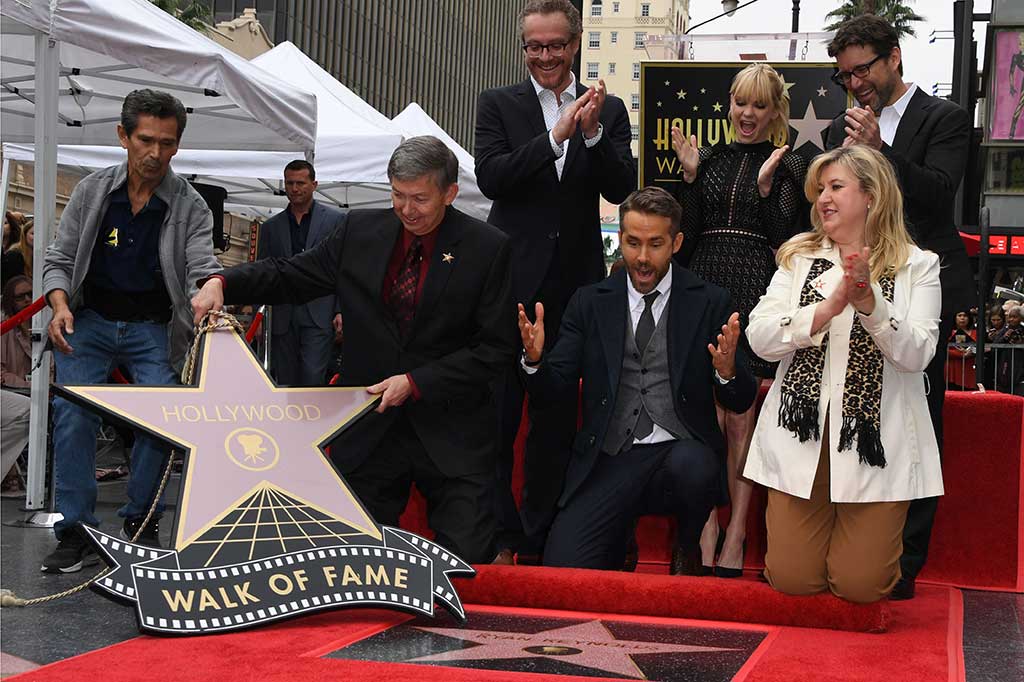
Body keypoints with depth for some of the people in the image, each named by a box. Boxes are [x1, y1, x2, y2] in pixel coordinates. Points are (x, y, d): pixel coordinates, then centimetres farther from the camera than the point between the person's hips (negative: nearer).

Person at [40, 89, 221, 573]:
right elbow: (59, 259, 4)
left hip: (152, 329, 0)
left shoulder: (190, 207, -3)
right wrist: (61, 306, -16)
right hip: (88, 321, 1)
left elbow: (201, 266, -14)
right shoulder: (92, 191, 0)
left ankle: (140, 523, 9)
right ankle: (75, 533, -6)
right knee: (74, 415, -13)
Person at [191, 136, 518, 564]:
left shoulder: (487, 249, -7)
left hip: (451, 436, -3)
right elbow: (292, 276, 11)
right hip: (369, 431, 3)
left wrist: (416, 382, -13)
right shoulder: (361, 232, 4)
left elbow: (497, 347, -8)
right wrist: (223, 283, -7)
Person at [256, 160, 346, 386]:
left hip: (319, 316, -3)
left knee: (312, 378, -13)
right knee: (286, 382, 5)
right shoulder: (271, 227, 14)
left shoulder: (336, 219, 4)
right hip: (282, 318, 4)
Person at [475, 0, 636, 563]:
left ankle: (539, 539, 19)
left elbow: (622, 190, -3)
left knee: (557, 417, 9)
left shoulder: (608, 110, 6)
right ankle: (500, 535, 13)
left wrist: (593, 133, -19)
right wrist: (556, 136, -21)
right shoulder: (498, 104, 3)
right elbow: (490, 178, -11)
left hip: (574, 282, 2)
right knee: (497, 415, 2)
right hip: (512, 279, -1)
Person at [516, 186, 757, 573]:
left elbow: (740, 402, 3)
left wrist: (727, 370, -20)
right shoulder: (590, 302, 9)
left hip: (680, 451, 0)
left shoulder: (710, 303, 4)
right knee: (560, 573, -18)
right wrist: (534, 359, -17)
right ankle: (622, 547, 19)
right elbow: (551, 389, 6)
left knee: (691, 466, -36)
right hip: (608, 462, 1)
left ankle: (688, 552, -1)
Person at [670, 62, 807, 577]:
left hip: (756, 297, -2)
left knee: (740, 416, -2)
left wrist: (765, 187, -11)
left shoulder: (789, 167, 8)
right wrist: (689, 176, -1)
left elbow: (785, 239, -1)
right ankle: (707, 527, 4)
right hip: (703, 289, 2)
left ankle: (736, 533, 4)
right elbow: (685, 236, 8)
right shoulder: (708, 159, 14)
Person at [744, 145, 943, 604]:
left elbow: (915, 355, -10)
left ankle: (872, 534, 32)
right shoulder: (799, 257, 9)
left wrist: (868, 301, -24)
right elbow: (759, 338, -5)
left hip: (875, 438, -2)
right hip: (802, 432, 2)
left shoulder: (917, 266, 2)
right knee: (792, 579, 1)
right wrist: (830, 306, -18)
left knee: (860, 584, -2)